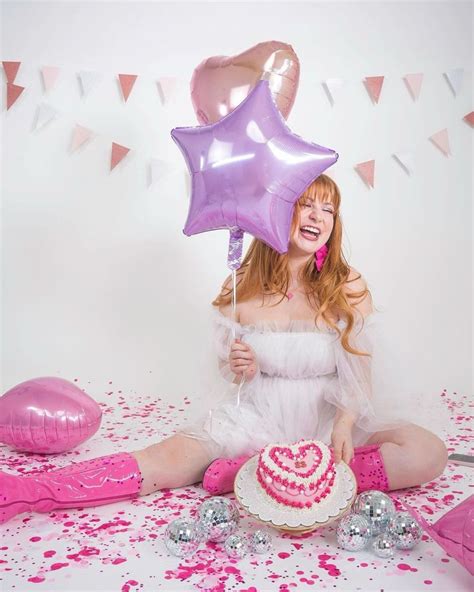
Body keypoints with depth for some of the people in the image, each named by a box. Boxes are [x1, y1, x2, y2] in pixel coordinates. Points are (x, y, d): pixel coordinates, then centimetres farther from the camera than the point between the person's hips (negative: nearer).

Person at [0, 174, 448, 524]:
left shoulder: (348, 288, -4)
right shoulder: (242, 288, -2)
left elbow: (358, 367, -9)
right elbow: (230, 369, 7)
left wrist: (344, 425, -28)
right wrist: (239, 368, -17)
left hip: (331, 417, 1)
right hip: (257, 417, 0)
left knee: (427, 453, -25)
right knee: (171, 460, -22)